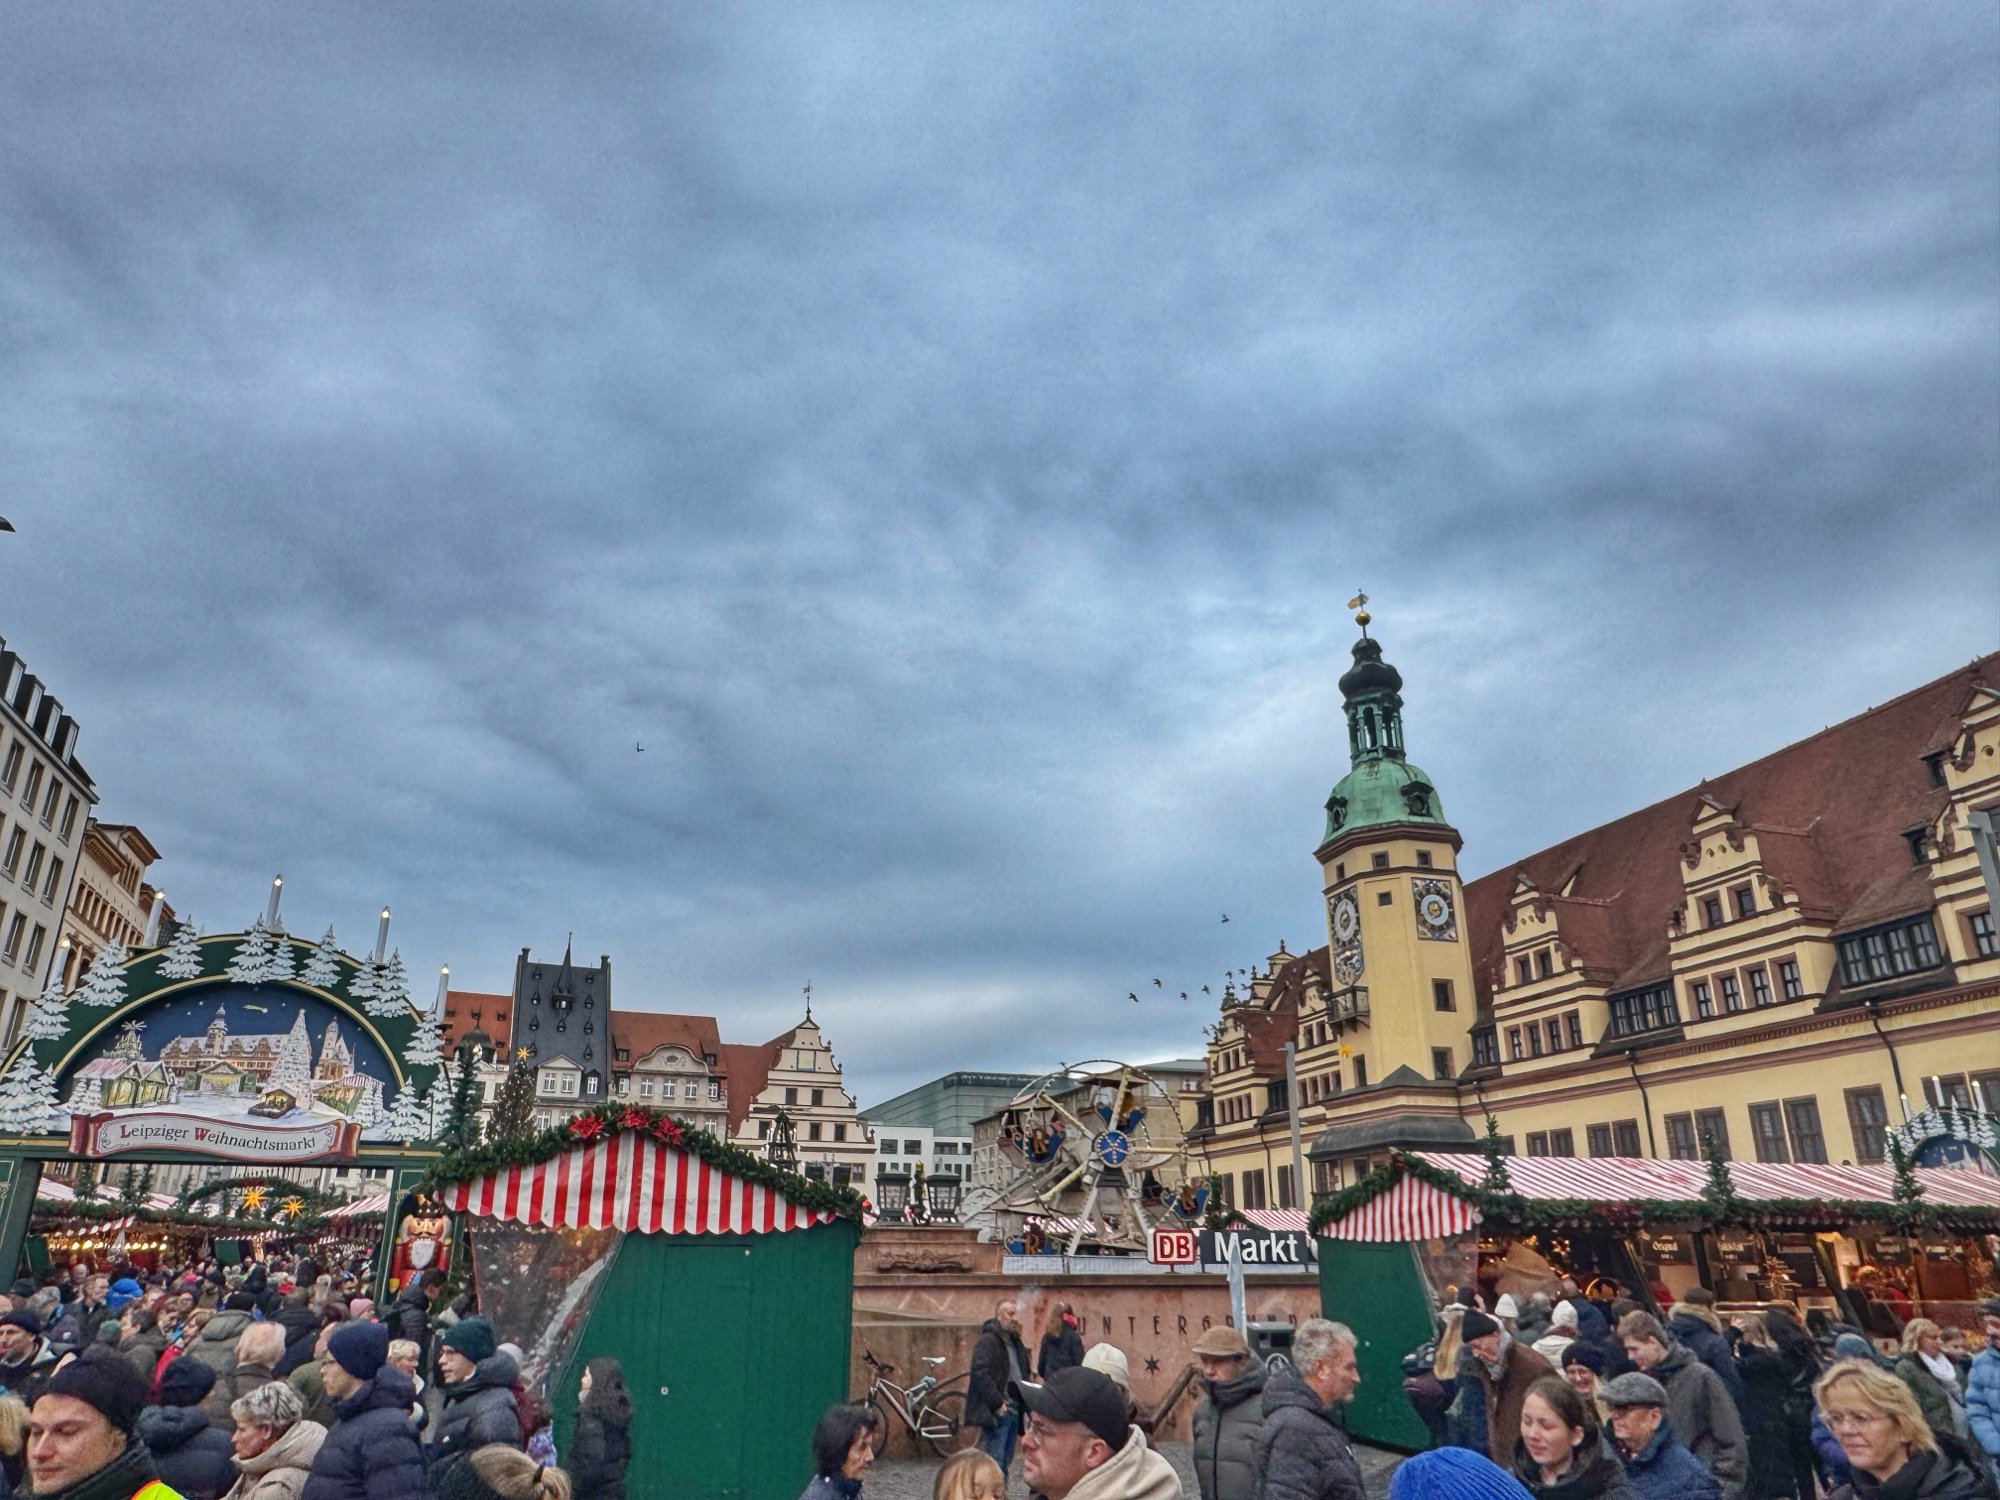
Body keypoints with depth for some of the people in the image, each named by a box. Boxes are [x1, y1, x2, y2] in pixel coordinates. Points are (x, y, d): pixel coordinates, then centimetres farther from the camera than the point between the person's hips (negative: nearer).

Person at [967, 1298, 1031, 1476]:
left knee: (1005, 1460, 13)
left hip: (1013, 1410, 9)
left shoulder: (1015, 1342, 17)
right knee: (996, 1462, -9)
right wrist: (998, 1404, -19)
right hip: (996, 1412, -9)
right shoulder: (987, 1341, -10)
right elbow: (980, 1373, -20)